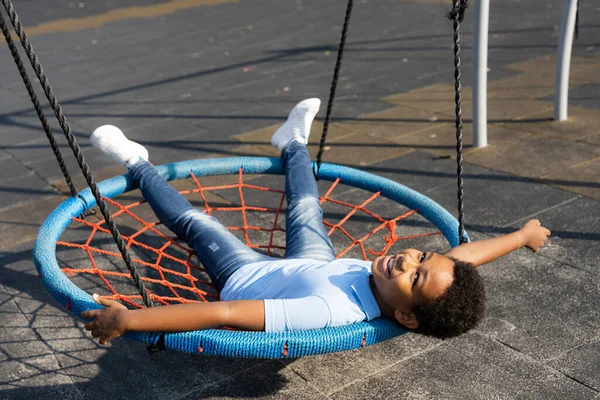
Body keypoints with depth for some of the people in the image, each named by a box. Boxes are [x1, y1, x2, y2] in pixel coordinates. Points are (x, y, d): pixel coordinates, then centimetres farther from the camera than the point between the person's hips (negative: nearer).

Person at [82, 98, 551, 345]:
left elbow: (227, 314, -53)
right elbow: (467, 250, -12)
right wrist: (524, 234, 6)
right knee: (305, 210, 27)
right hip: (310, 265, 5)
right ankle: (294, 144, 58)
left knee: (194, 219, 12)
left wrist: (129, 319, -53)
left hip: (247, 278, -5)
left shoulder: (332, 312, -49)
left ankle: (138, 165, 39)